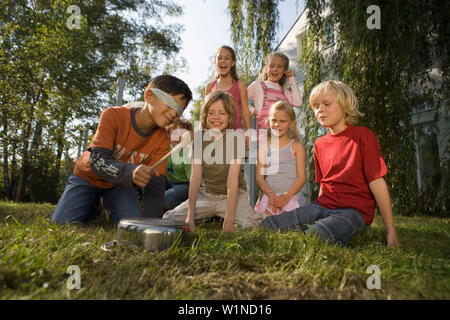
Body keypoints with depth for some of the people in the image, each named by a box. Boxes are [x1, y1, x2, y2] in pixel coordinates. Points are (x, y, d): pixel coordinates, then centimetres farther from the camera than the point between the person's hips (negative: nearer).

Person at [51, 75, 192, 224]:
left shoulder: (162, 141, -19)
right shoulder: (113, 116, -26)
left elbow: (155, 185, -25)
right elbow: (97, 160, -35)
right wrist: (131, 172, -55)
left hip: (119, 184, 2)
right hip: (88, 176, -1)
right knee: (62, 221, -19)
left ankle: (109, 204, 11)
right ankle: (92, 205, 13)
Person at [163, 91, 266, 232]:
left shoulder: (236, 136, -16)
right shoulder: (198, 136, -7)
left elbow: (233, 178, -22)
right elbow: (196, 175, -15)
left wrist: (229, 220, -27)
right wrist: (190, 216, -21)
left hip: (233, 194, -3)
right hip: (206, 193, 4)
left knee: (248, 225, -29)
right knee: (169, 219, -10)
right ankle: (210, 216, 11)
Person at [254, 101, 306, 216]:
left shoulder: (296, 146, 6)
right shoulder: (264, 146, 12)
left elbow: (302, 177, 0)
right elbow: (259, 176, 6)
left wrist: (287, 196, -14)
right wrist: (271, 194, -11)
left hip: (290, 197, -1)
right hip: (268, 196, 2)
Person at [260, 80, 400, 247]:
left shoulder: (363, 135, -3)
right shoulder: (320, 144, 15)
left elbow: (377, 182, -7)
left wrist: (391, 231, -6)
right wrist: (317, 212, 16)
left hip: (354, 210, -5)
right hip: (322, 206, 6)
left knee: (315, 235, -36)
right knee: (267, 226, -13)